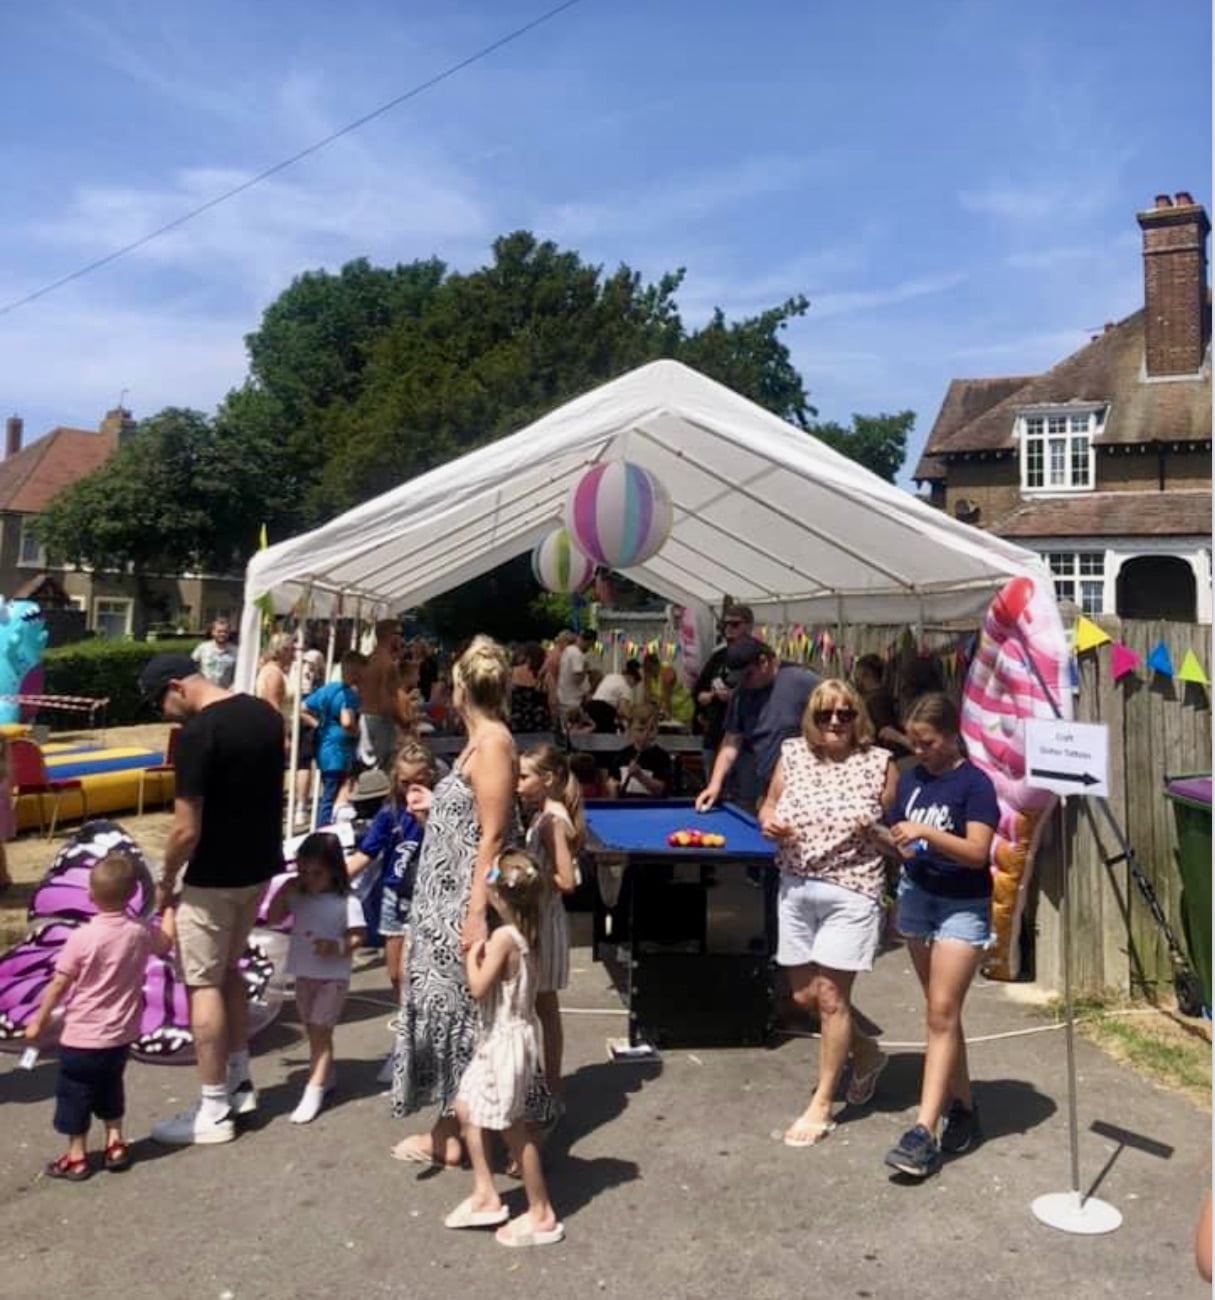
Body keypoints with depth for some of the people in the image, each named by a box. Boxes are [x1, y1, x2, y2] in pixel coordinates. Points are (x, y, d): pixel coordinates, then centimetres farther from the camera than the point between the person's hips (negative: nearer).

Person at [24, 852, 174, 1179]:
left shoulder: (82, 937, -21)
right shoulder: (141, 933, -8)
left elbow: (58, 984, -13)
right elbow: (165, 942, 15)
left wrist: (39, 1021, 1)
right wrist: (168, 907, 28)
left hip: (82, 1037, -5)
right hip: (121, 1035, 5)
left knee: (74, 1094, 13)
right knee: (110, 1088, 25)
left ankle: (77, 1157, 22)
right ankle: (115, 1143, 30)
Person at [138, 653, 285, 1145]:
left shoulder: (197, 734, -22)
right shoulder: (267, 715, 2)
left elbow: (186, 830, -21)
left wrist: (166, 881, -4)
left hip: (213, 878, -8)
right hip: (260, 867, 8)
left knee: (203, 983, 5)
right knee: (227, 969, 22)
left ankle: (214, 1112, 14)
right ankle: (240, 1083, 31)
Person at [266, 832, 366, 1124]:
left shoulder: (347, 902, -15)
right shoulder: (298, 896, 1)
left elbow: (357, 936, -15)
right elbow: (273, 918, 1)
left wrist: (338, 946, -32)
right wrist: (285, 891, -10)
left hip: (333, 977, -6)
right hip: (304, 974, 6)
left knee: (319, 1031, -6)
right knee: (313, 1030, 17)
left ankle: (314, 1090, -3)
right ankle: (327, 1074, 35)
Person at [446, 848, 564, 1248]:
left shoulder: (503, 936, -23)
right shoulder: (525, 933, 3)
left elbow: (478, 987, -22)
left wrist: (472, 954, -8)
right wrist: (484, 955, 5)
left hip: (506, 1040, -9)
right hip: (499, 1038, 9)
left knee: (513, 1128, 3)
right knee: (466, 1109, 18)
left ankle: (541, 1215, 16)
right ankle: (486, 1196, 27)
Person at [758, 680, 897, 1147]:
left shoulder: (879, 763, -5)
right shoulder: (792, 754, 3)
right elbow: (769, 805, 15)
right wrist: (768, 822, -7)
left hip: (851, 892, -4)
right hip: (796, 887, 4)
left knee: (831, 995, -1)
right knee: (804, 996, 11)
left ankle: (821, 1105, 17)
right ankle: (866, 1054, 39)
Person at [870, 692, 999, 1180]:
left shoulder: (974, 783, -12)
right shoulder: (911, 779, 5)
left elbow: (977, 852, -20)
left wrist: (926, 833, -29)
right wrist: (881, 835, -9)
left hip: (963, 906, -6)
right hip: (916, 896, 6)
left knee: (942, 1013, -10)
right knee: (942, 1011, 13)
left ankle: (924, 1130, -9)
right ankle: (963, 1107, 26)